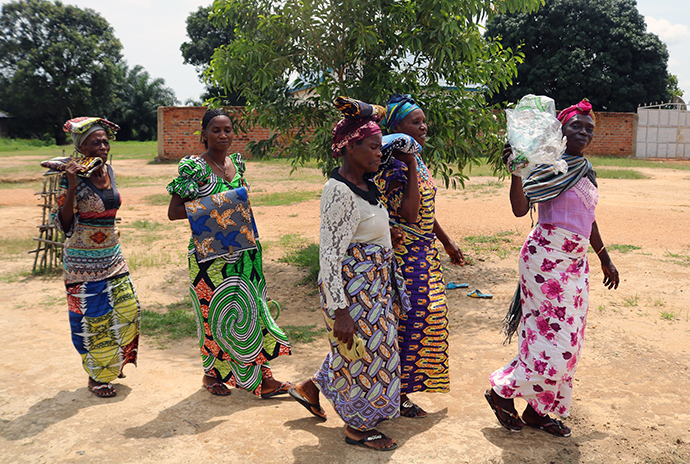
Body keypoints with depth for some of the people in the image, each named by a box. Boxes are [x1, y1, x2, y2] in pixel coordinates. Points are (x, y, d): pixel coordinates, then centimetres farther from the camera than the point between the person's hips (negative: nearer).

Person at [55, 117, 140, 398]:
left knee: (128, 310, 9)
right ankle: (97, 376, 22)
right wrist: (71, 188, -28)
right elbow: (65, 225, -18)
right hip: (83, 260, -6)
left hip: (112, 256, 7)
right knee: (93, 319, 3)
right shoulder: (73, 177, -15)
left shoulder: (108, 170, 5)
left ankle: (114, 362, 32)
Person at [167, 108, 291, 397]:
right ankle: (211, 374, 27)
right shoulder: (194, 167, -10)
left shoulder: (236, 162, 9)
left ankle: (263, 378, 19)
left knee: (251, 308, 8)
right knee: (215, 313, 5)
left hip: (241, 251, 6)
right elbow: (173, 212, -12)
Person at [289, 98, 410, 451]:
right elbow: (329, 255, -24)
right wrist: (339, 310, -25)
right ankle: (358, 428, 28)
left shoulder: (365, 184, 7)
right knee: (361, 350, 6)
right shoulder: (339, 191, -22)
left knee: (372, 346, 22)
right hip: (352, 286, -10)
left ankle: (310, 387, 39)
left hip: (374, 283, 10)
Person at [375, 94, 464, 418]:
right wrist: (412, 166, -26)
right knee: (408, 320, -2)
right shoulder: (392, 166, -17)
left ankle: (408, 383, 34)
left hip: (425, 253, 10)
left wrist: (448, 243, 23)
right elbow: (408, 214, -29)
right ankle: (399, 396, 14)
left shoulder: (417, 162, 11)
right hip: (405, 254, -9)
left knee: (426, 316, 17)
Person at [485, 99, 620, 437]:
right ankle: (502, 392, 12)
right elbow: (520, 209, -22)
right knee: (552, 339, -7)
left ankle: (537, 410, 23)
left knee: (568, 342, 11)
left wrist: (605, 260, 26)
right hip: (547, 257, -9)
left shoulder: (586, 170, 14)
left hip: (576, 261, 9)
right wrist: (516, 173, -37)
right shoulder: (550, 166, -10)